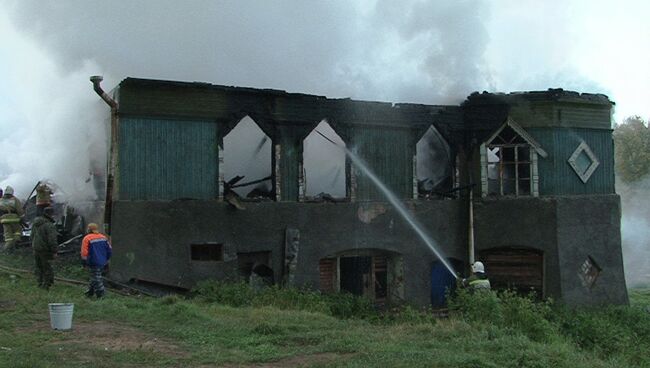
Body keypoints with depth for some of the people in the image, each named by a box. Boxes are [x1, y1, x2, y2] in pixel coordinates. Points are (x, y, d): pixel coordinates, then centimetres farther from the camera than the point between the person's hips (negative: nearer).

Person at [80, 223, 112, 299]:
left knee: (96, 278, 0)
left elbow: (84, 252, -13)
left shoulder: (87, 238, -10)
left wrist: (84, 261, -1)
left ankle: (101, 293, -2)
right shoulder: (103, 237, 8)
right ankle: (90, 292, 29)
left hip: (94, 262, -7)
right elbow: (109, 249, 10)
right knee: (94, 277, 19)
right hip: (102, 262, 7)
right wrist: (106, 259, 19)